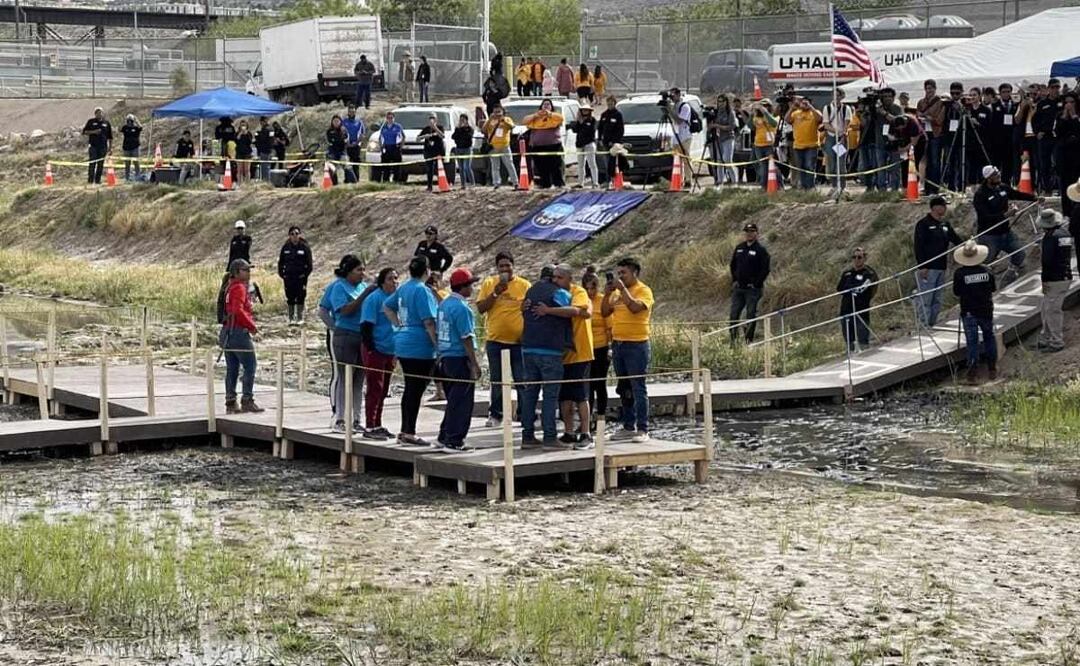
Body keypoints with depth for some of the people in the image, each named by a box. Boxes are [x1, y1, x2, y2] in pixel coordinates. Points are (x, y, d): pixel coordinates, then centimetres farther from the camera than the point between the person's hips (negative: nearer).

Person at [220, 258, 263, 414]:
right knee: (250, 367, -4)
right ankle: (247, 401, -5)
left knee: (232, 369, 11)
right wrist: (251, 325, -15)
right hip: (239, 331, -10)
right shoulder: (239, 288, -13)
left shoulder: (230, 287, 17)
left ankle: (230, 403, 12)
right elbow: (238, 310, -25)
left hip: (228, 332, 10)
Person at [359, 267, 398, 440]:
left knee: (383, 391, 12)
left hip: (389, 352, 8)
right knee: (374, 389, -5)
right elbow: (366, 326, -16)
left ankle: (377, 425, 20)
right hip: (375, 351, -8)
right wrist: (370, 349, -19)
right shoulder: (374, 299, -13)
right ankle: (369, 428, -1)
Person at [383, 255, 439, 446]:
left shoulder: (404, 288, 11)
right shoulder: (422, 290, -15)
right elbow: (428, 322, -19)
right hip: (419, 348, -9)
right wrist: (438, 345, -15)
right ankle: (409, 434, -2)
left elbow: (387, 307, 24)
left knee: (409, 389, 15)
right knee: (416, 391, -4)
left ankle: (405, 431, 20)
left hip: (403, 345, 9)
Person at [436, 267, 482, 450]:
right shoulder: (461, 308, -16)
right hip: (460, 358, -9)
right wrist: (474, 363, -16)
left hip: (445, 357, 9)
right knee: (462, 402, -3)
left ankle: (444, 437, 22)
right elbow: (467, 338, -18)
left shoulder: (444, 303, 11)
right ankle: (454, 441, -4)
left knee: (453, 400, 18)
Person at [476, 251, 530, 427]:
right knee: (497, 381, 11)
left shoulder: (524, 285, -1)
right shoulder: (488, 284, 3)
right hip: (495, 340, 1)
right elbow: (480, 308, -4)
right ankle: (495, 414, 21)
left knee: (522, 380, 2)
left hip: (519, 341, -1)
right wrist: (496, 292, -15)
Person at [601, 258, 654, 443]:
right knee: (624, 388, 11)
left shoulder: (643, 290, -7)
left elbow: (635, 307, -24)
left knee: (638, 388, -8)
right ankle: (628, 426, 18)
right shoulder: (618, 292, 13)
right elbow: (605, 312, 10)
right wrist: (607, 294, -4)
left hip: (637, 345, -7)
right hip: (618, 344, 7)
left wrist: (622, 288, -20)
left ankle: (643, 430, -8)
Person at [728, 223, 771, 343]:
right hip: (738, 288, 5)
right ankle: (733, 339, 9)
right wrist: (734, 280, 9)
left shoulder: (761, 250, -6)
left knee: (751, 314, -1)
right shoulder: (739, 248, 9)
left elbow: (766, 269, -10)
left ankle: (749, 340, 5)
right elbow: (732, 265, 19)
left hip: (752, 289, -5)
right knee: (734, 313, 2)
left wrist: (756, 283, -12)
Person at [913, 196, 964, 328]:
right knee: (924, 299, -8)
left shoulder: (945, 224, 14)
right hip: (927, 268, -8)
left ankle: (932, 325, 17)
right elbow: (918, 246, -12)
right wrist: (922, 266, -18)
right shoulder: (923, 224, -8)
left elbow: (956, 239, 15)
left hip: (941, 268, 8)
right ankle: (923, 326, -6)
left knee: (937, 300, 11)